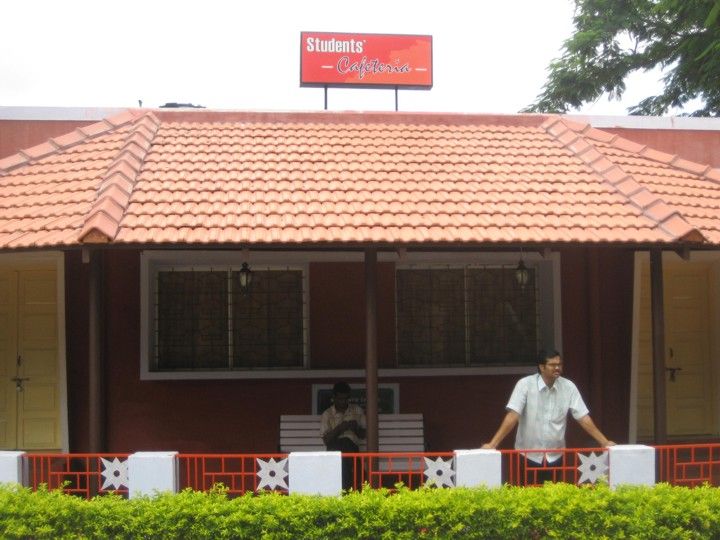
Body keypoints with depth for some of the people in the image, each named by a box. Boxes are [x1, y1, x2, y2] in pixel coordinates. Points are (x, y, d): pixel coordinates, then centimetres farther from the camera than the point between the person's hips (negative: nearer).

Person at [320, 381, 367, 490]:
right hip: (334, 447, -2)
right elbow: (326, 440, 0)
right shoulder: (327, 414, 6)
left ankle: (345, 487, -29)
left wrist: (356, 428, -9)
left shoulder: (357, 411, 11)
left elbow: (363, 435, 12)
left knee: (346, 442, -32)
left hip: (352, 447, 2)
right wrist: (339, 428, -14)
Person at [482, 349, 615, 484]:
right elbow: (512, 416, -18)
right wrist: (492, 444, -27)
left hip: (555, 457, 3)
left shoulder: (569, 387, -4)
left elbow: (583, 418, -2)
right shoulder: (525, 384, -12)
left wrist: (605, 442, -8)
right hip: (529, 456, -2)